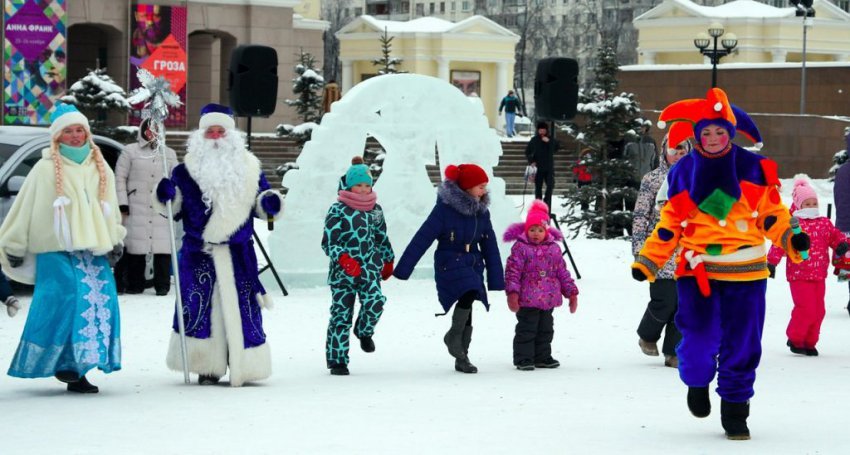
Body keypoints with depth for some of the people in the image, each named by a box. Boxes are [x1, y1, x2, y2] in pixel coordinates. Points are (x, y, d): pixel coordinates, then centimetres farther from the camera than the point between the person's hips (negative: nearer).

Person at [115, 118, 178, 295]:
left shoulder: (169, 154, 17)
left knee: (163, 247, -5)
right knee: (136, 247, -3)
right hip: (137, 209, -2)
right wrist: (122, 204, -4)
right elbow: (120, 178, 4)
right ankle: (135, 284, 5)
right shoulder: (130, 152, 7)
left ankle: (162, 284, 0)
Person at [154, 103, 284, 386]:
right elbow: (175, 209, 9)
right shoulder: (185, 171, 6)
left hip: (238, 255, 1)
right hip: (198, 254, -1)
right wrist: (165, 198, -12)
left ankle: (245, 367, 8)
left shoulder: (249, 169, 11)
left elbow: (259, 203, 18)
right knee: (200, 308, -3)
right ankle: (207, 368, 4)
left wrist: (270, 204, -4)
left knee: (241, 308, 0)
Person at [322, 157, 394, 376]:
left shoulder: (375, 209, 11)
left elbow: (382, 237, 24)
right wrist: (344, 259, -25)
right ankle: (337, 360, 7)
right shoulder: (338, 210, -6)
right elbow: (328, 241, -11)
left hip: (370, 267, 3)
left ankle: (364, 331, 11)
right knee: (341, 313, -2)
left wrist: (388, 261, 28)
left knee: (374, 301, -22)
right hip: (342, 270, -3)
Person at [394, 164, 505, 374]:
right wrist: (402, 270, -15)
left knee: (467, 313, 5)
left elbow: (490, 246, 9)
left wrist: (496, 280, 5)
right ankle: (453, 336, -8)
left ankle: (462, 358, 19)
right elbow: (422, 239, -14)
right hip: (450, 265, -6)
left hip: (473, 266, 6)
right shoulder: (445, 209, -14)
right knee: (468, 294, -29)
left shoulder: (481, 211, 4)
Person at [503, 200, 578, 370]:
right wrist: (512, 292, -19)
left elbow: (562, 272, 13)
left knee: (546, 329, 14)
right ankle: (523, 359, 5)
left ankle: (542, 357, 25)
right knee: (526, 330, -2)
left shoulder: (553, 248, 8)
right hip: (527, 301, -5)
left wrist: (571, 292, 11)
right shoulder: (520, 247, -7)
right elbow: (512, 271, -11)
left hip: (548, 300, 5)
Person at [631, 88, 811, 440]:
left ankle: (734, 410, 17)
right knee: (699, 341, -11)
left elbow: (771, 215, 6)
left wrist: (789, 240, -12)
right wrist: (647, 262, 5)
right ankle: (697, 382, 22)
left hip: (744, 272, 0)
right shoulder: (683, 172, 5)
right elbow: (670, 225, 12)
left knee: (742, 344, 2)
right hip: (697, 270, 0)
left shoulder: (754, 169, 2)